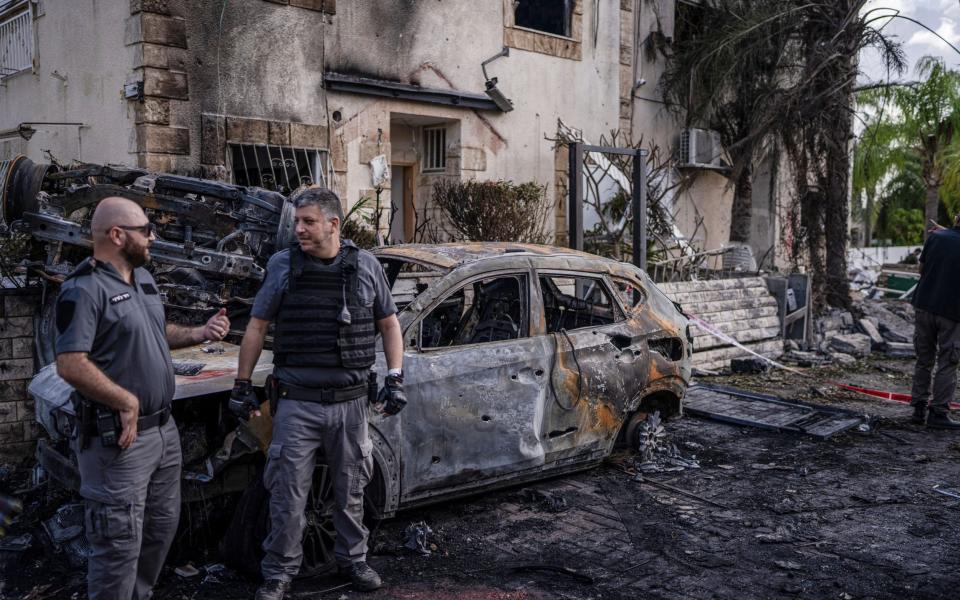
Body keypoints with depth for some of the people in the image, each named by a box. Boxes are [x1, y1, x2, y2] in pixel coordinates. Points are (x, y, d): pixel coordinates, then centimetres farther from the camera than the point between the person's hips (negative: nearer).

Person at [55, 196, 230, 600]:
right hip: (118, 436, -9)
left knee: (161, 527, 23)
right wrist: (128, 404, -21)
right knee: (119, 543, 1)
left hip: (164, 428, 10)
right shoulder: (84, 290, -19)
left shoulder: (143, 277, 10)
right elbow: (70, 364, -26)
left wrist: (199, 333, 5)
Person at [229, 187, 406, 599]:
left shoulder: (366, 266, 0)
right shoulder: (282, 266, -2)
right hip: (296, 403, -1)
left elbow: (389, 324, 10)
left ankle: (352, 560, 34)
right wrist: (242, 386, 4)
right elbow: (256, 327, 5)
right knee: (288, 493, 4)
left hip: (350, 403, 1)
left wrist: (395, 378, 1)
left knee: (350, 490, 14)